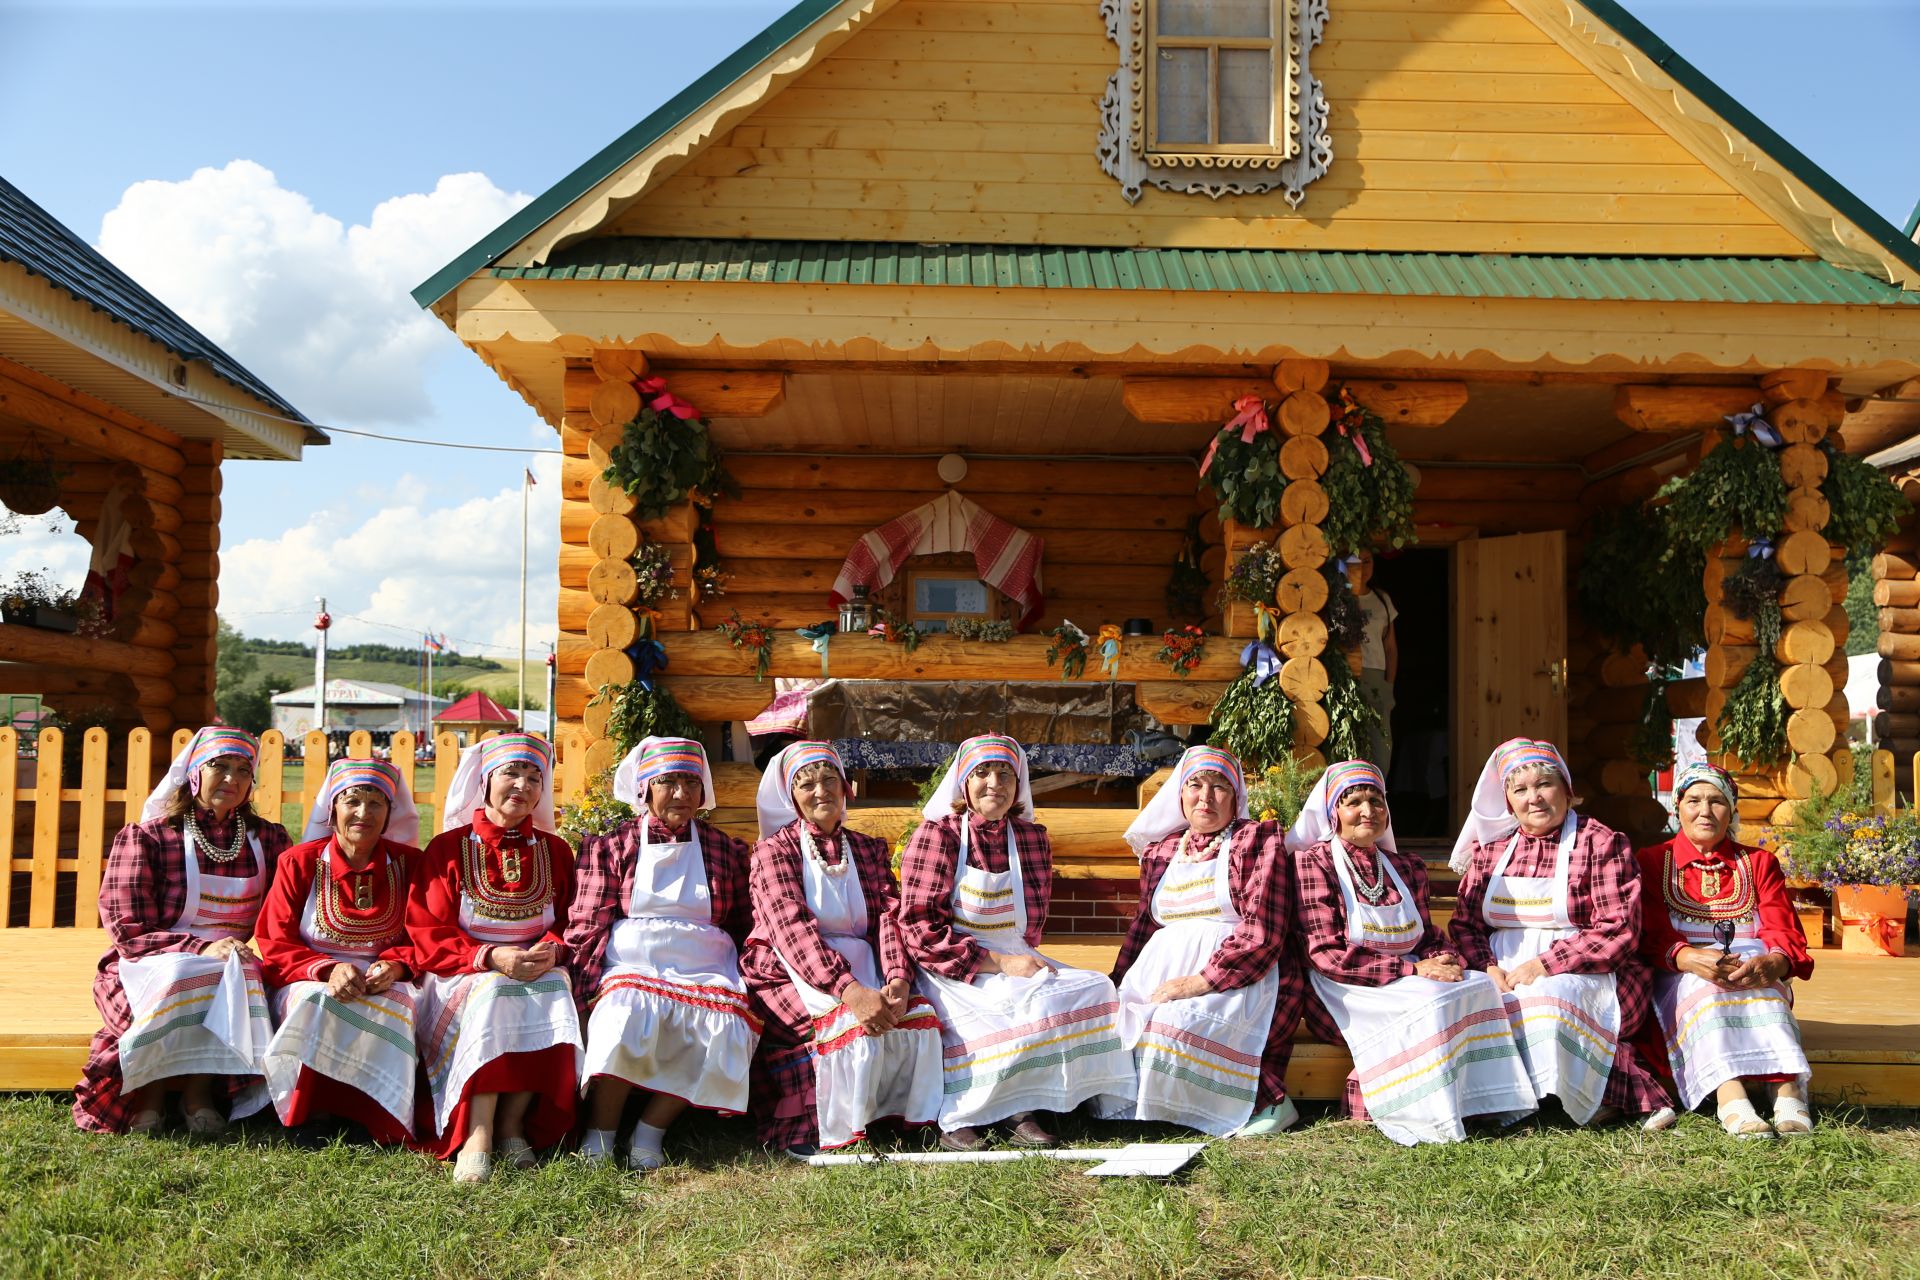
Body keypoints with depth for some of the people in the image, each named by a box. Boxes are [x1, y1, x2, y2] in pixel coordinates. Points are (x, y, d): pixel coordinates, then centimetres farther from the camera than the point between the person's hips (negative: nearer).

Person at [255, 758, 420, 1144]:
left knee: (397, 1005, -34)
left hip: (384, 981, 1)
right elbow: (275, 945, -1)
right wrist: (327, 970, -21)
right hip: (311, 980, 0)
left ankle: (368, 1119, -29)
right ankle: (310, 1112, -24)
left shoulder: (409, 864, 6)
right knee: (318, 1004, -35)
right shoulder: (299, 862, 3)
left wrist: (396, 967, -19)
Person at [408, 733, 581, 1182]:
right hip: (465, 976, -2)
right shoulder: (448, 848, 6)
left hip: (539, 973, 2)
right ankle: (476, 1137, -38)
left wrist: (551, 951, -18)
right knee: (493, 994, -35)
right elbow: (428, 935, -2)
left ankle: (513, 1123, -25)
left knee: (554, 993, -32)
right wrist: (491, 957, -19)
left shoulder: (554, 851, 14)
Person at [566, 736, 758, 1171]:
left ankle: (650, 1132, -17)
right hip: (631, 968, -2)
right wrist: (582, 988, -12)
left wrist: (749, 985, -1)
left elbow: (746, 927, 17)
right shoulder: (611, 846, 12)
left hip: (705, 973, 2)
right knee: (625, 1017, -36)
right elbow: (588, 925, 5)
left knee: (725, 1027, -30)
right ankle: (600, 1134, -18)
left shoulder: (725, 851, 17)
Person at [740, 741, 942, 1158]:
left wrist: (898, 980, -21)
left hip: (860, 972, 4)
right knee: (857, 1026, -31)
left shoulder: (869, 850, 16)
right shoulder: (774, 850, 0)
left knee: (918, 1015, -23)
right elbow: (792, 928, -16)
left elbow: (890, 917, 2)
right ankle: (806, 1130, -15)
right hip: (792, 975, -4)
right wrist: (851, 991, -31)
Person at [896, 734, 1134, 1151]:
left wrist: (1019, 961, -5)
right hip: (950, 970, -5)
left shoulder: (1032, 839, 10)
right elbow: (920, 929, -12)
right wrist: (998, 963, -19)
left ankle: (1023, 1110, -17)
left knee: (1094, 989, -19)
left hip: (1013, 963, 6)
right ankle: (955, 1121, -17)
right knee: (1029, 1009, -31)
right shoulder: (936, 835, -5)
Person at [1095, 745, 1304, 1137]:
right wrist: (1116, 991, 5)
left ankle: (1262, 1100, -15)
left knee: (1177, 1028, -33)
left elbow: (1263, 934, -8)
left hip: (1241, 979, -5)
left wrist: (1200, 981, -17)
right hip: (1163, 974, 5)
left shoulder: (1258, 841, 3)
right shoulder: (1160, 851, 19)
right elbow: (1143, 929, 21)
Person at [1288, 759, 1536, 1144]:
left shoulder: (1407, 868, 16)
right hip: (1345, 995, -6)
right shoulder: (1313, 863, -5)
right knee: (1431, 1001, -30)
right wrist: (1413, 970, -18)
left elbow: (1430, 938, 16)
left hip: (1407, 982, 6)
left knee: (1479, 986, -19)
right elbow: (1327, 955, -13)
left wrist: (1444, 962, -11)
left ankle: (1485, 1099, -16)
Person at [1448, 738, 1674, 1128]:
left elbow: (1618, 932, -9)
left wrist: (1545, 964, -17)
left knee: (1549, 1001, -38)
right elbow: (1465, 923, 10)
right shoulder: (1490, 847, 16)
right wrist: (1489, 968, -11)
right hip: (1503, 975, 5)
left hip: (1586, 975, -4)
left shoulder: (1600, 843, 1)